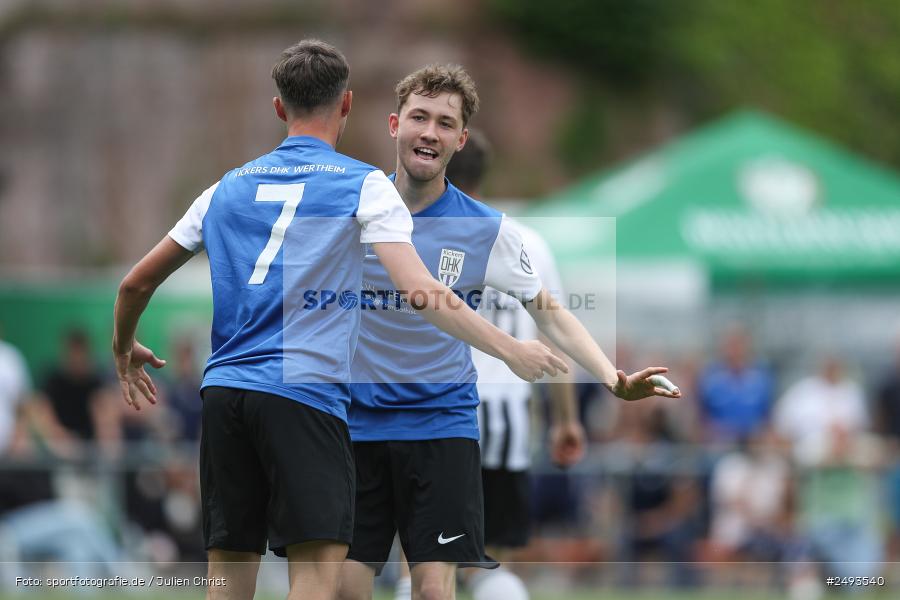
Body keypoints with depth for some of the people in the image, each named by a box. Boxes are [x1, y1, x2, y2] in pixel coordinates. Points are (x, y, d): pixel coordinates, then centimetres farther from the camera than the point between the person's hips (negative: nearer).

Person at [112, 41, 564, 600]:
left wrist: (124, 349, 41)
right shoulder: (364, 185, 2)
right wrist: (510, 349, -9)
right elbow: (418, 291, -12)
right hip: (304, 395, -5)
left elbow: (136, 284, 22)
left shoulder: (227, 189, 17)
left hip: (224, 388, 5)